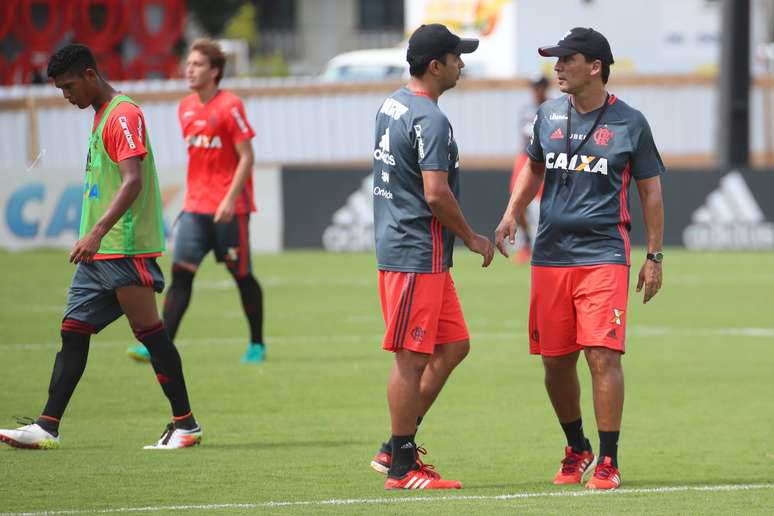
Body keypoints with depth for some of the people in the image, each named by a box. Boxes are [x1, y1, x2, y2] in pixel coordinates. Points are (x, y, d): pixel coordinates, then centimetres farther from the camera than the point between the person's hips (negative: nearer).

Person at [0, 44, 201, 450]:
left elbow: (133, 181, -23)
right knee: (73, 332, 4)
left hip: (127, 249, -10)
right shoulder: (101, 116, 18)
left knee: (149, 331, -5)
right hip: (99, 254, 10)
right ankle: (47, 427, 1)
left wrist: (97, 232, -30)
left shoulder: (124, 115, -12)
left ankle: (186, 425, 2)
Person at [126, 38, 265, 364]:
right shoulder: (186, 108, 11)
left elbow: (246, 157, -12)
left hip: (228, 208, -6)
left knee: (241, 275, 4)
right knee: (181, 272, -6)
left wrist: (230, 199, -19)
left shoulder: (229, 106, -10)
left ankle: (257, 345, 17)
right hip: (195, 207, 6)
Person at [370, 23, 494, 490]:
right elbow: (436, 194, -23)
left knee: (453, 346, 14)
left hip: (397, 242, 10)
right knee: (413, 358, -4)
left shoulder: (393, 106, 14)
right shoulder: (431, 120, -17)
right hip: (417, 254, -10)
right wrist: (472, 238, -8)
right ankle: (402, 467, 2)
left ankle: (396, 448, 17)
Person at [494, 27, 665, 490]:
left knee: (603, 355, -14)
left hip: (604, 256, -4)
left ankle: (609, 461, -8)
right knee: (556, 360, 8)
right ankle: (577, 449, 28)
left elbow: (651, 190, 5)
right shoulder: (549, 116, 9)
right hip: (551, 256, 4)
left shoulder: (629, 122, -1)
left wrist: (655, 256, 2)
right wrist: (512, 215, 8)